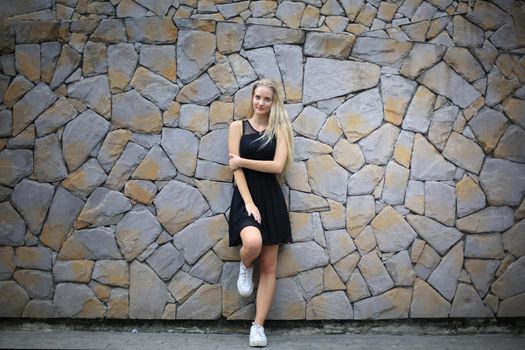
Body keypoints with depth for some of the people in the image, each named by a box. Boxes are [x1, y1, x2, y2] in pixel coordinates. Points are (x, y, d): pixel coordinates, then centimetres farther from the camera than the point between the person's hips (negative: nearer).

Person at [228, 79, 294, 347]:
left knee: (269, 267, 1)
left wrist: (242, 160, -6)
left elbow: (277, 166, -7)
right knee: (253, 242, -32)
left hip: (271, 197, 2)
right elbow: (236, 169, -4)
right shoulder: (238, 126, 5)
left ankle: (258, 326, 11)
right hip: (245, 195, -2)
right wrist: (249, 202, -14)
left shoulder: (279, 128, 6)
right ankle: (245, 268, 5)